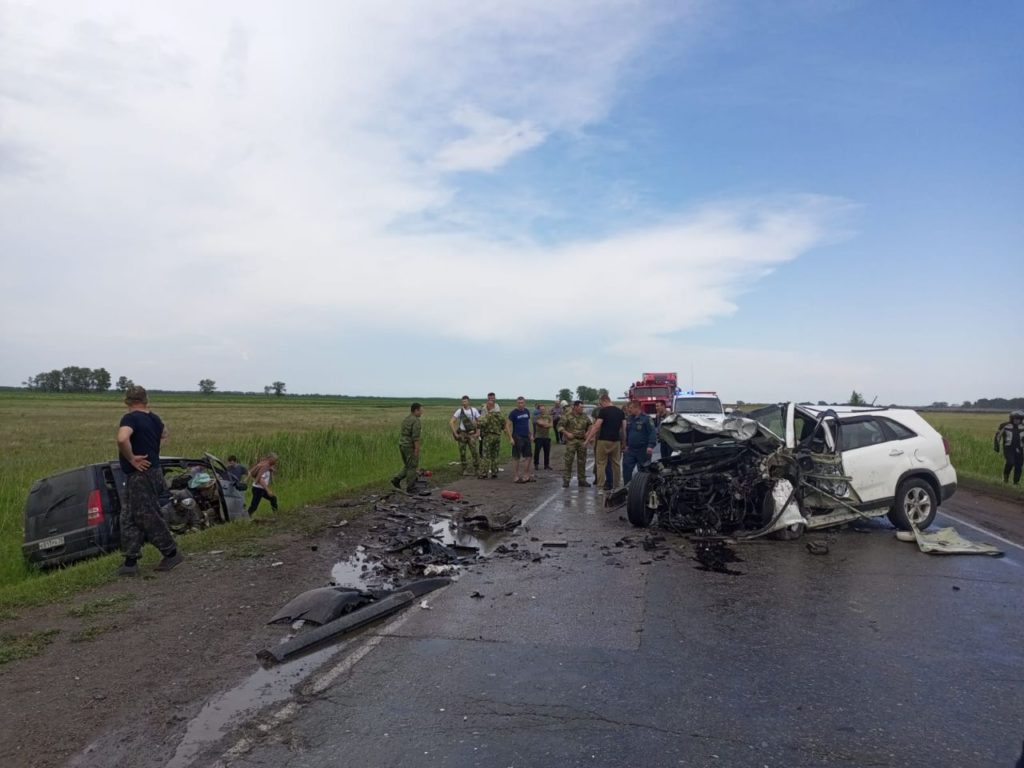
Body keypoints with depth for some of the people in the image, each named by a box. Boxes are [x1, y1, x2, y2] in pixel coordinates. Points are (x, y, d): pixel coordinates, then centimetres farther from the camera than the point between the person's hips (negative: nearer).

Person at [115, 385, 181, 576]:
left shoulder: (130, 418, -15)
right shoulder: (154, 419, 9)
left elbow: (122, 439, -35)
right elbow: (164, 434, 32)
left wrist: (131, 458, -22)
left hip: (140, 476, -9)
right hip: (153, 472, 9)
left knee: (148, 518, 1)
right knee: (129, 519, 13)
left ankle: (171, 553, 11)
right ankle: (130, 562, 15)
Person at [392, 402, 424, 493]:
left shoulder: (406, 419, 13)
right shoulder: (416, 421, -16)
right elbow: (415, 437, -22)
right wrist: (417, 450, -21)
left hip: (402, 445, 9)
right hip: (410, 447, -9)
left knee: (407, 466, 19)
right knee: (412, 467, 2)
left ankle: (396, 479, 8)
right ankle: (410, 487, 7)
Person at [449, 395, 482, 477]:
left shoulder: (474, 410, -2)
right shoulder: (459, 411, -4)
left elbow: (480, 422, 4)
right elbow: (451, 422, -5)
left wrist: (478, 432, -4)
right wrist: (455, 433, -9)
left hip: (472, 434, 0)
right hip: (462, 434, 1)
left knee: (475, 452, -10)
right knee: (462, 453, 5)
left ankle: (477, 470, -1)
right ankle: (465, 470, 18)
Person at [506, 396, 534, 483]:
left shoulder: (527, 411, 9)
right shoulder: (513, 413, -9)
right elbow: (508, 425, -11)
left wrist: (531, 434, 11)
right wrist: (510, 438, -17)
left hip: (526, 437, 6)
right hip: (517, 437, -6)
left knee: (527, 457, 9)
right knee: (516, 457, 1)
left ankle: (526, 476, 19)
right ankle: (517, 477, 8)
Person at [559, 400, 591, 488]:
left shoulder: (584, 416, 11)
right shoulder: (568, 416, -4)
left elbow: (589, 425, 23)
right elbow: (560, 425, -5)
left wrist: (588, 433, 6)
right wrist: (566, 433, -14)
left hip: (582, 441, 5)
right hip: (571, 440, -5)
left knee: (582, 461, 8)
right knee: (569, 460, -6)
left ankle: (581, 480, 17)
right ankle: (566, 480, 1)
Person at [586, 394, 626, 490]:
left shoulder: (603, 411, -8)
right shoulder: (620, 411, 10)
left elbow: (596, 427, -13)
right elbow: (624, 428, 9)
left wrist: (588, 439, -10)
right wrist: (624, 442, 15)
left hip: (604, 441, -5)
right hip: (616, 441, 5)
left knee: (601, 464, 0)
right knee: (616, 464, 11)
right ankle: (617, 486, 15)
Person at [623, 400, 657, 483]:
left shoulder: (646, 418, -11)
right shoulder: (629, 419, 10)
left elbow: (653, 432, -17)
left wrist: (651, 446, -26)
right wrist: (626, 444, 18)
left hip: (643, 450, -6)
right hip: (631, 449, 6)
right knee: (626, 468, 1)